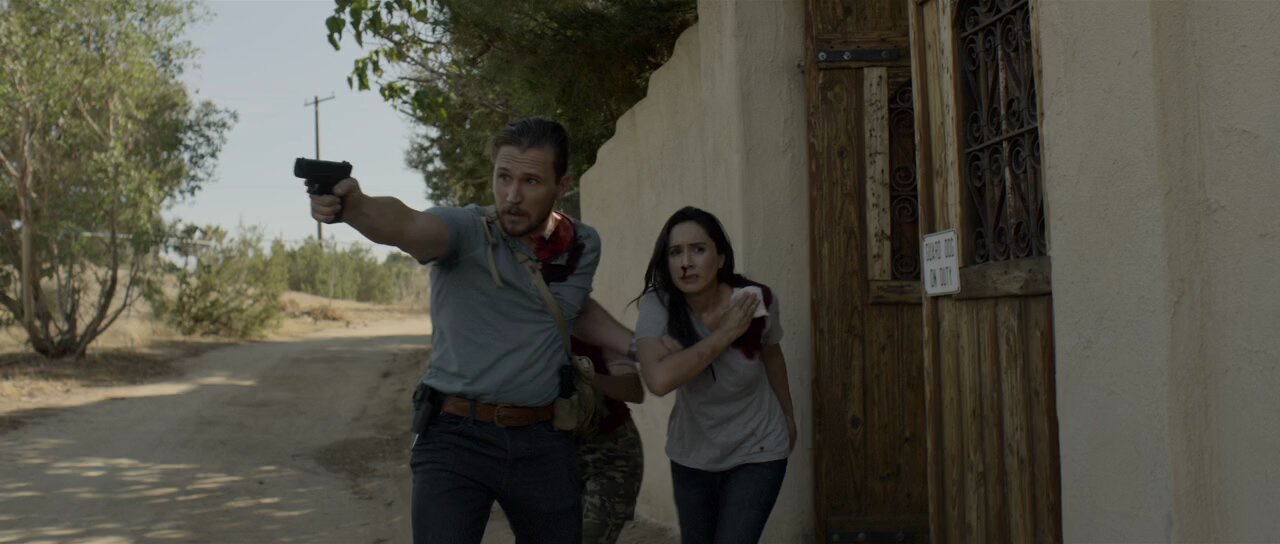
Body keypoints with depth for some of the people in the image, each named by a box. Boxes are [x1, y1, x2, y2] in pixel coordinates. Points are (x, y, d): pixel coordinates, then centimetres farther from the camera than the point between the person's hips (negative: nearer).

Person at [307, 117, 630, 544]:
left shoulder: (582, 245, 3)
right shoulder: (466, 231, -11)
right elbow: (407, 225, -34)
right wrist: (353, 206, -54)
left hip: (544, 444, 4)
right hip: (455, 437, -3)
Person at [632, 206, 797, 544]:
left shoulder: (758, 300, -19)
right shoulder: (658, 305, -22)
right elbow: (658, 379, -40)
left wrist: (788, 417, 17)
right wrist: (726, 333, -33)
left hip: (756, 454, -1)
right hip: (691, 457, 2)